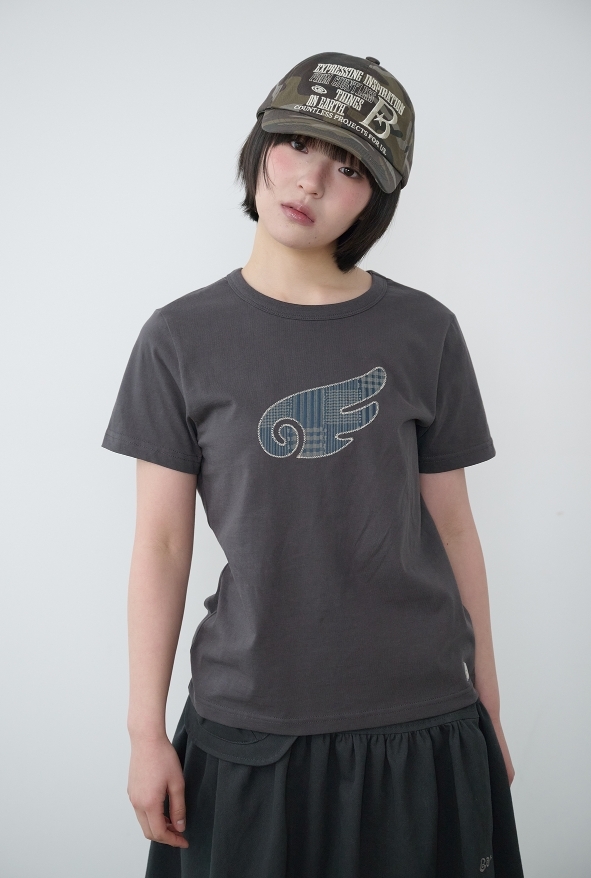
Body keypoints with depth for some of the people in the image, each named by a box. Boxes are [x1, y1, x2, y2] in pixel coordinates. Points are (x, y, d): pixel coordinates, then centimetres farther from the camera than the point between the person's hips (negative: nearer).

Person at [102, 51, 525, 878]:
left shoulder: (423, 334, -1)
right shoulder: (183, 338, -3)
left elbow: (452, 528, 2)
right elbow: (161, 544, -2)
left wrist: (488, 708, 7)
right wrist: (146, 731, -1)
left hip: (423, 721, 1)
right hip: (248, 726, 0)